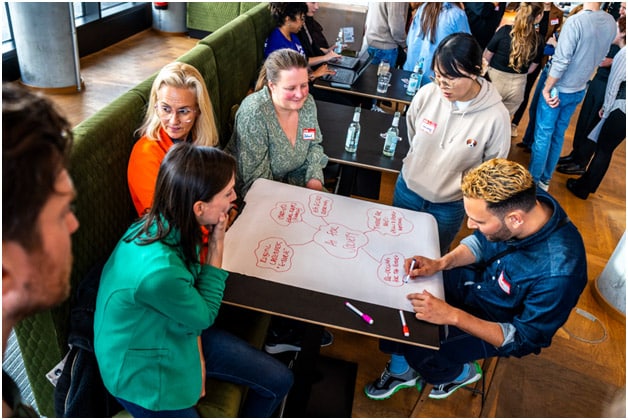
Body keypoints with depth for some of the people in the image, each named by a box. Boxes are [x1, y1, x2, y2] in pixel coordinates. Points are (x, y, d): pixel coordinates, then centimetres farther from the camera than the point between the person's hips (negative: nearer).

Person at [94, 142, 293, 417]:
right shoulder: (158, 271, -39)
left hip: (178, 334, 7)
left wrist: (198, 355, -7)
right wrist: (217, 243, -23)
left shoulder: (169, 224, -13)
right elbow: (204, 315, -18)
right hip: (141, 370, -7)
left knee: (279, 381, 7)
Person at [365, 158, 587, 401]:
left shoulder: (559, 272, -38)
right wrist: (441, 263, -16)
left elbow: (523, 339, -24)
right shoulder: (521, 203, -21)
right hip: (477, 280, 6)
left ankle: (462, 374, 21)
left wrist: (452, 316, -31)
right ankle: (400, 370, 18)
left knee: (420, 352, -15)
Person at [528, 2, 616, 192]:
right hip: (579, 91, 6)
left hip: (558, 89, -6)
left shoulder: (575, 22, -24)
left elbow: (560, 62, -24)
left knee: (543, 135, 6)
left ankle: (532, 180, 17)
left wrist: (546, 89, -14)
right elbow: (600, 58, 8)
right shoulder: (611, 23, -2)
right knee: (558, 135, 17)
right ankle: (545, 180, 28)